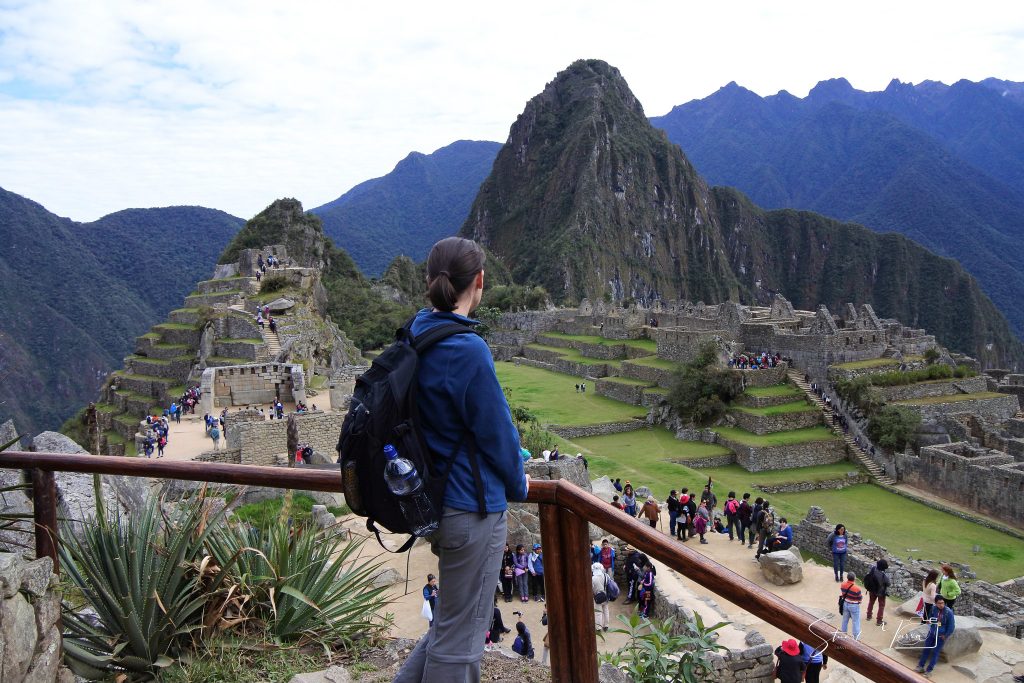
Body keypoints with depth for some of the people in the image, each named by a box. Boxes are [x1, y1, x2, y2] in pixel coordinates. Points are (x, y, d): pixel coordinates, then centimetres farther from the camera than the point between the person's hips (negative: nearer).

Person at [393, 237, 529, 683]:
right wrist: (517, 485, 4)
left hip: (432, 497, 9)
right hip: (473, 506, -8)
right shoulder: (468, 350, -24)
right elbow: (496, 429, -16)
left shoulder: (416, 336, 2)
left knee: (454, 619, 27)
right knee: (459, 638, 11)